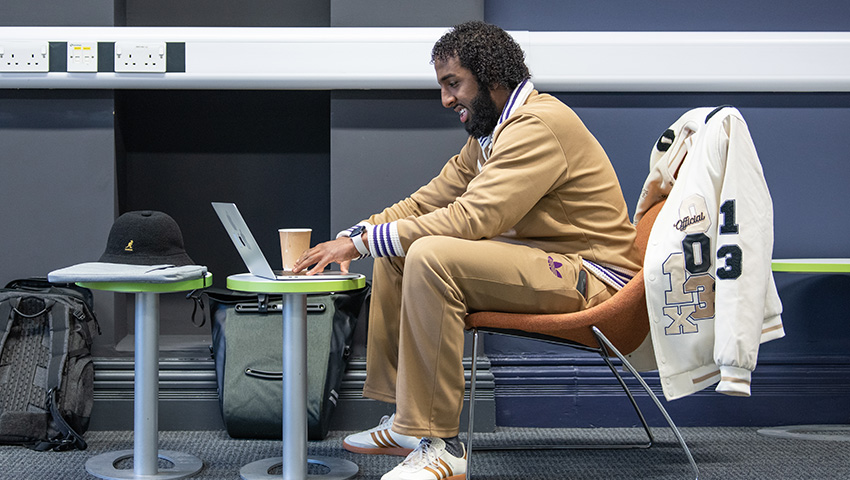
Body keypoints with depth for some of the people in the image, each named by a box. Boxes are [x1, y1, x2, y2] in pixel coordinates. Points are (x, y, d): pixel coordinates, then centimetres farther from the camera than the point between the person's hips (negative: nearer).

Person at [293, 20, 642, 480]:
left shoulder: (538, 123, -18)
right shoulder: (490, 132, 15)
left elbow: (470, 218, -26)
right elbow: (428, 201, 16)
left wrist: (363, 241, -21)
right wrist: (352, 237, 1)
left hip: (588, 276, -10)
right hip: (537, 257, 10)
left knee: (430, 257, -29)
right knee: (394, 253, 7)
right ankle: (405, 420, 8)